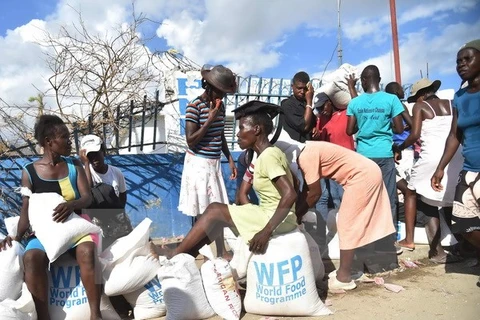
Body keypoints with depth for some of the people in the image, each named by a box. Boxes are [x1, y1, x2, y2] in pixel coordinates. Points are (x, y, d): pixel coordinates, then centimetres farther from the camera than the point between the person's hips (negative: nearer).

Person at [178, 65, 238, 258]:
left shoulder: (220, 106, 7)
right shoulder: (195, 106, -15)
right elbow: (191, 140, -17)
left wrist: (230, 159, 13)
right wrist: (210, 119, -20)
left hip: (215, 163, 7)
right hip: (198, 163, -7)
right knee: (201, 213, 0)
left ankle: (221, 254, 19)